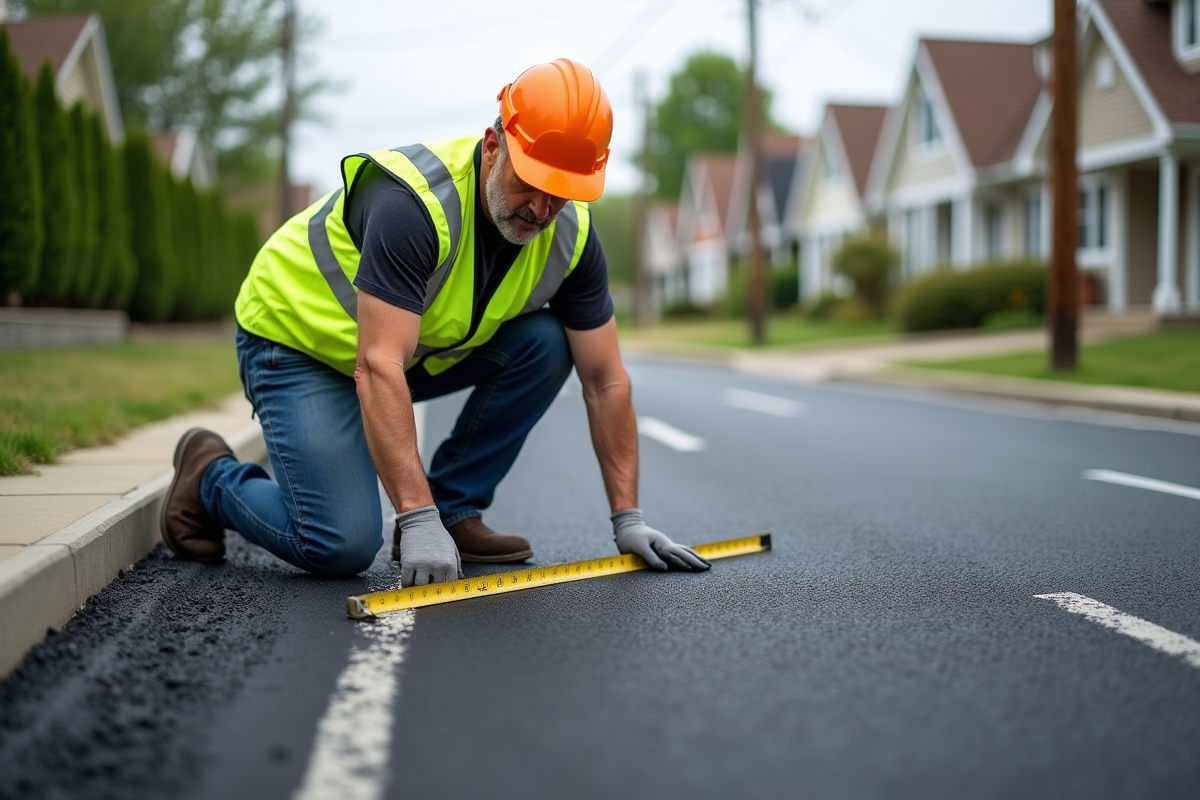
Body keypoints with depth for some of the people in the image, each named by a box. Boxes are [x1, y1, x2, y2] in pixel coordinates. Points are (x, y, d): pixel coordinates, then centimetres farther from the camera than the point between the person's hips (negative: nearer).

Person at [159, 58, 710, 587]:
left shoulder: (571, 234, -15)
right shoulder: (413, 203, -35)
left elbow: (606, 381, -7)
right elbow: (378, 369, -40)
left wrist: (627, 518, -10)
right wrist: (417, 520, -44)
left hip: (421, 349, 6)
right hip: (298, 339, -6)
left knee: (544, 344, -16)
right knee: (342, 546, -19)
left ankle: (454, 510, -3)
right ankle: (211, 477, 10)